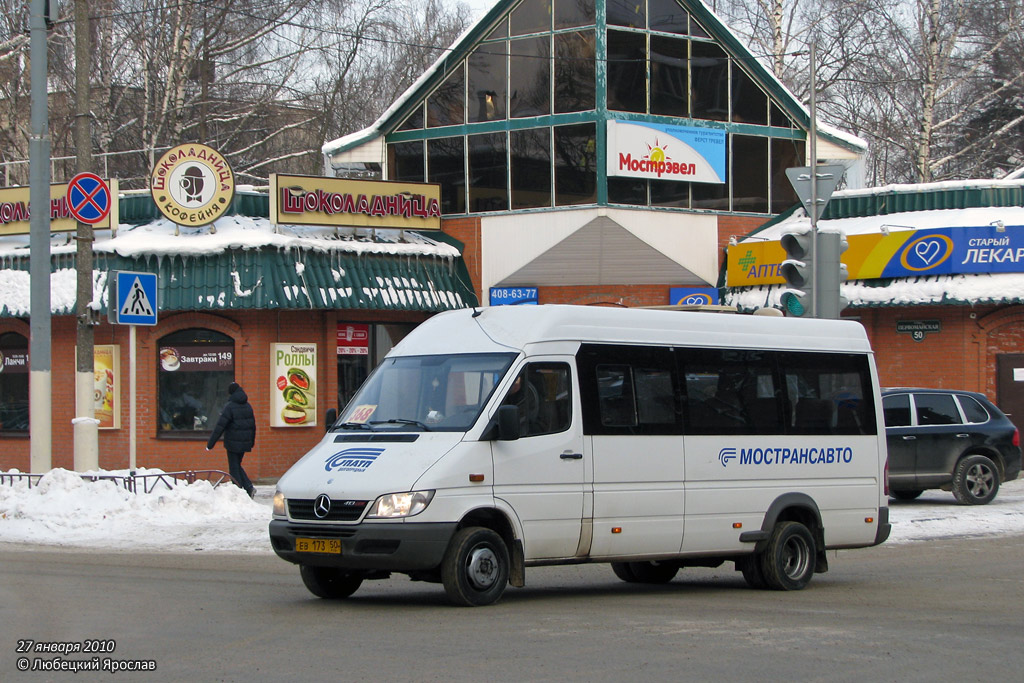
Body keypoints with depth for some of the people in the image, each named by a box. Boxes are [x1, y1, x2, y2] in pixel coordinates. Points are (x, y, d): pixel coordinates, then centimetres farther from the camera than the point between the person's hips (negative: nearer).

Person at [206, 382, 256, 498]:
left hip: (233, 443, -6)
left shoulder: (229, 406, -13)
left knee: (234, 468, 1)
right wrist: (252, 442, 28)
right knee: (237, 465, 19)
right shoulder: (248, 406, 8)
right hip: (245, 443, 6)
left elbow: (220, 426, -15)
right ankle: (249, 487, 3)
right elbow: (253, 425, 16)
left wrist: (210, 444, -12)